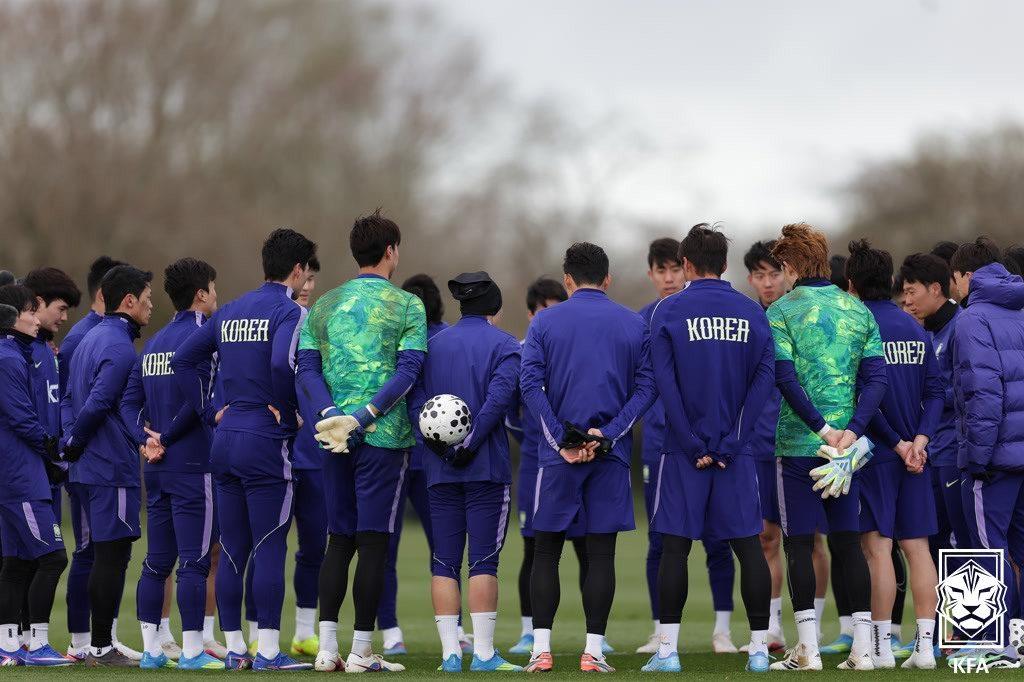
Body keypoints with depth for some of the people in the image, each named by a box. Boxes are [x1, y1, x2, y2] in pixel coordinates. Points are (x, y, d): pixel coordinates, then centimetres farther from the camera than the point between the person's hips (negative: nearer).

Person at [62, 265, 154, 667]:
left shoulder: (91, 340, 16)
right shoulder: (120, 348, -15)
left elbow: (69, 400, 15)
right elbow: (96, 405, -21)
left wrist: (70, 443, 6)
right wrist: (74, 445, -7)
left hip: (87, 468, 9)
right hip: (113, 467, -9)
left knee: (103, 555, 13)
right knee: (112, 557, -5)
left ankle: (99, 645, 15)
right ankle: (101, 648, -3)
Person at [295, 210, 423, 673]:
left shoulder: (323, 305, 12)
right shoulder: (408, 306, -1)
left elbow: (306, 370, 1)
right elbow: (407, 371, -12)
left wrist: (329, 416, -10)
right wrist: (364, 418, -17)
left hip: (336, 438, 4)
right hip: (385, 436, -4)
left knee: (338, 541, 10)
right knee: (372, 541, -2)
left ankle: (327, 647, 4)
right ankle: (361, 651, -2)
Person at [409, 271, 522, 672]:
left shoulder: (433, 345, 12)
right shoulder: (504, 345, -1)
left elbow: (416, 400, 1)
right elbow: (498, 397, -15)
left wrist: (436, 444, -7)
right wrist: (470, 445, -14)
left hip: (440, 470, 4)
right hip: (487, 466, -4)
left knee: (444, 562, 6)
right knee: (484, 560, -2)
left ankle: (450, 652, 2)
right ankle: (483, 653, -5)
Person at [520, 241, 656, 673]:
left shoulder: (544, 322, 2)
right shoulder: (635, 325, 6)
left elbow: (531, 384, -7)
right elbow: (646, 388, -2)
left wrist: (562, 440, -10)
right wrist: (607, 435, -9)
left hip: (557, 455, -1)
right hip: (612, 456, 1)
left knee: (546, 551, 7)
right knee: (601, 552, 4)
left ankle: (541, 650, 1)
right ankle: (593, 651, -1)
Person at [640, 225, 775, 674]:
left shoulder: (668, 312, -3)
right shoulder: (752, 313, 4)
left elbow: (664, 384, -9)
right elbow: (765, 377, -3)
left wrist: (694, 446, -7)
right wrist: (730, 443, -6)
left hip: (684, 450, -2)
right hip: (738, 450, 2)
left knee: (675, 547, 2)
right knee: (748, 545, 5)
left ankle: (668, 650, -1)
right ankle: (759, 649, 4)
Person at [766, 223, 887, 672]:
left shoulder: (782, 312, -5)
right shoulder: (858, 311, 9)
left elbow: (785, 377, -15)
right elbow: (876, 377, 1)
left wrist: (821, 427, -14)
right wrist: (851, 429, -7)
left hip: (798, 444, -4)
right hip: (846, 444, 4)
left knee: (798, 543, 2)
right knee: (848, 541, 9)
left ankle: (807, 647, -1)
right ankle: (862, 646, 6)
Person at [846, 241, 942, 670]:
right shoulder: (915, 328, 10)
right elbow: (936, 388, 5)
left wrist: (897, 443, -9)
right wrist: (920, 438, -3)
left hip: (876, 453, -6)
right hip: (914, 455, 6)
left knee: (877, 546, -3)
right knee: (916, 546, 7)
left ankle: (880, 646, -3)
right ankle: (925, 646, 5)